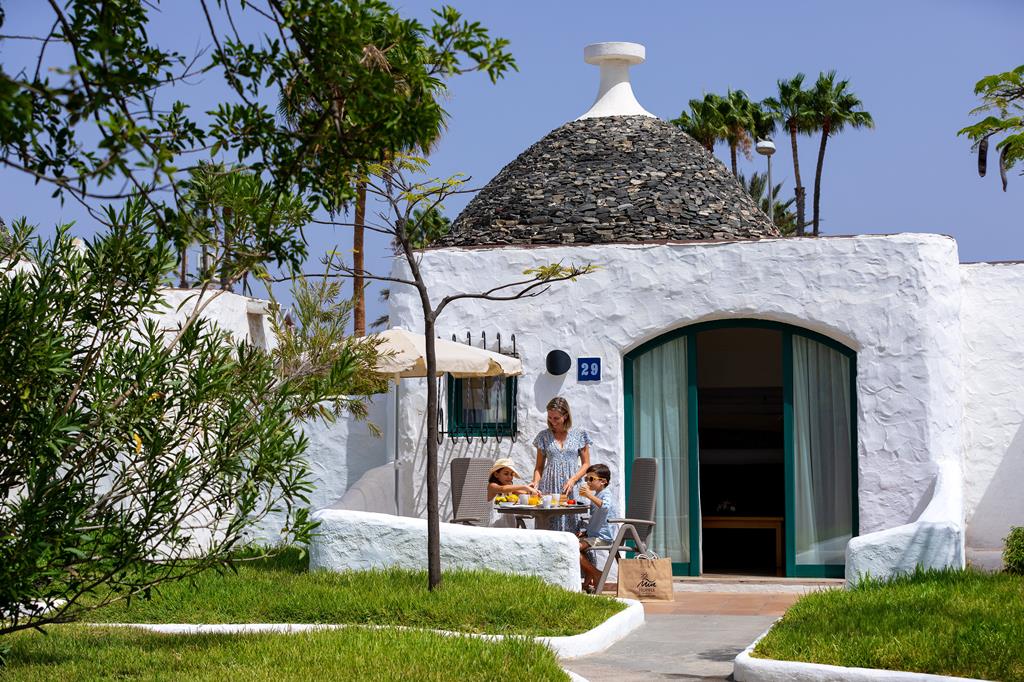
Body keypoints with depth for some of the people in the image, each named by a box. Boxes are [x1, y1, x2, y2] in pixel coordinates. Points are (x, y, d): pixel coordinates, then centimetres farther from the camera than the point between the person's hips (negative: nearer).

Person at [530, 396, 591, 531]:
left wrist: (573, 479, -9)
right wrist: (536, 482, -4)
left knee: (571, 525, -10)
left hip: (571, 489, -1)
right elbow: (539, 466, 14)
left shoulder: (579, 435, 6)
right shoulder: (544, 436, 10)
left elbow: (586, 463, 7)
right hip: (549, 488, 1)